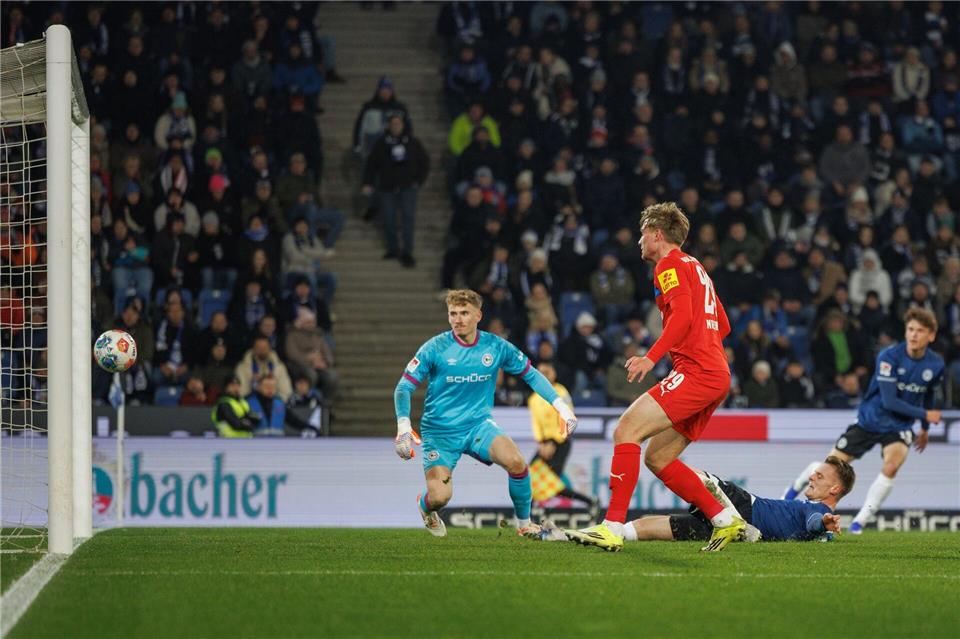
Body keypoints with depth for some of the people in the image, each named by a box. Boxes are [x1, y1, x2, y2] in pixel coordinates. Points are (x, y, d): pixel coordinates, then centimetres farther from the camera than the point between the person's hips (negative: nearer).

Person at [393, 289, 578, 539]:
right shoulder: (435, 348, -12)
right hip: (439, 431, -2)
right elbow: (404, 387, -11)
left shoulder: (496, 347, -4)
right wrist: (403, 426, -26)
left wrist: (562, 407, 2)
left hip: (478, 425, 2)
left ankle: (524, 524, -2)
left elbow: (531, 374, 9)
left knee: (516, 462, -26)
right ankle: (425, 506, 22)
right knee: (440, 497, -20)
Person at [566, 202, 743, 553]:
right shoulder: (696, 268, 27)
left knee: (627, 430, -16)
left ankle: (613, 527, -24)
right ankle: (725, 519, 9)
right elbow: (723, 325, 31)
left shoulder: (670, 264, -3)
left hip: (696, 372, -10)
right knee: (657, 457, 11)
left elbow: (683, 315, -19)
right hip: (716, 375, 10)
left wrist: (652, 357, -24)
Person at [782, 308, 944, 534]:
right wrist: (925, 414, -23)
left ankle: (859, 522, -15)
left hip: (900, 426, 2)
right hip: (870, 419, -2)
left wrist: (925, 429, 23)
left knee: (892, 466, -27)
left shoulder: (936, 364, -8)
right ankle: (796, 487, 36)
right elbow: (889, 401, -25)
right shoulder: (890, 356, -22)